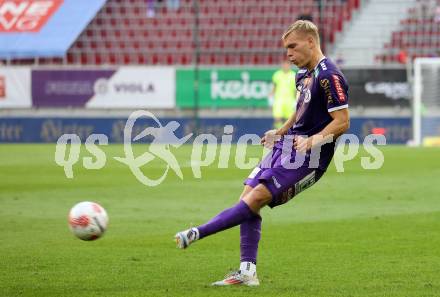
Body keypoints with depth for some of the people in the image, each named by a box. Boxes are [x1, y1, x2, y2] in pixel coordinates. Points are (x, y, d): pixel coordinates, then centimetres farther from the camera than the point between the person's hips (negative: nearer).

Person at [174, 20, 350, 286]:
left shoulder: (329, 77, -15)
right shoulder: (304, 74, 14)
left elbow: (342, 122, -18)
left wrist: (313, 140, -27)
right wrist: (280, 132, 16)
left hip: (309, 156, -9)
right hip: (288, 145, 9)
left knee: (256, 197, -18)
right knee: (248, 196, 0)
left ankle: (197, 234, -18)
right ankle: (247, 272, 0)